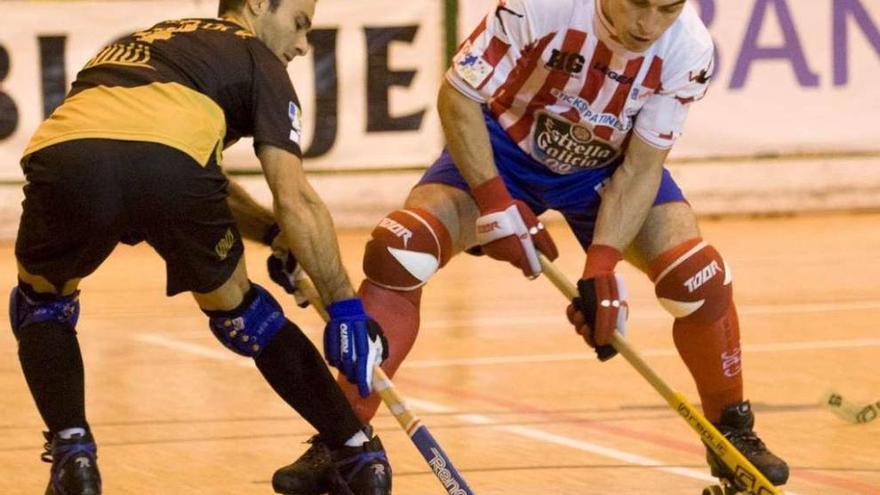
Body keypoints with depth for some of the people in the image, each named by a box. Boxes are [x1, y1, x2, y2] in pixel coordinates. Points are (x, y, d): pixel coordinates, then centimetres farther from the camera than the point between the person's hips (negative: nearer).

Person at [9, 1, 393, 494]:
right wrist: (345, 305, 15)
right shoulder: (257, 58, 26)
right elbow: (295, 198, 14)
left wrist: (274, 235, 49)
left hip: (63, 155, 3)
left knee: (43, 303, 33)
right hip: (169, 169, -3)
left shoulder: (144, 43, 43)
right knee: (239, 310, 23)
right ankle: (359, 454, 25)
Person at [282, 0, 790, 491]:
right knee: (397, 251, -23)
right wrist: (497, 205, -25)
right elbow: (458, 96, -21)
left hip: (608, 166, 2)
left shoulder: (689, 50, -26)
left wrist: (602, 267, -28)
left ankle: (732, 435, 6)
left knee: (699, 276, -19)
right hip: (504, 147, -1)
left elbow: (640, 166, -18)